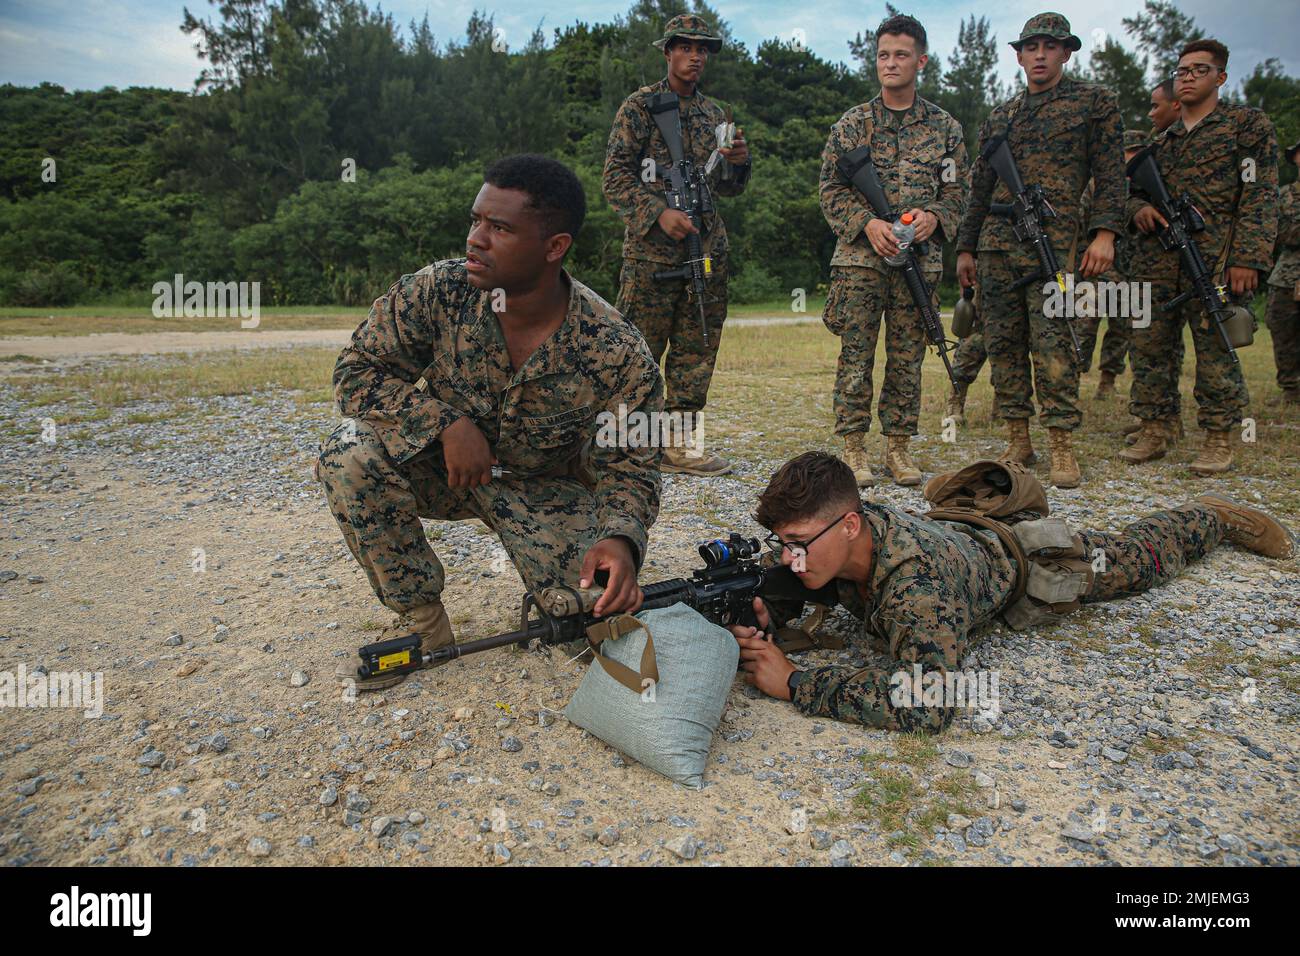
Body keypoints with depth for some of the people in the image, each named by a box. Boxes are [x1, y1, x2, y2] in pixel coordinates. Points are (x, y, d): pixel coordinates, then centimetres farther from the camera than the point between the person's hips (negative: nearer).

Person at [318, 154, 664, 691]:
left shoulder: (618, 354, -23)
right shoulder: (438, 291, -19)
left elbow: (629, 468, -16)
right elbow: (356, 371, -12)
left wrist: (621, 539, -39)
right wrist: (448, 422, -28)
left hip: (548, 487, -1)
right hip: (448, 463, 2)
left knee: (600, 616, -21)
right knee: (350, 453, -27)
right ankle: (422, 620, -8)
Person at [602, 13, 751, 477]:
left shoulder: (715, 114, 17)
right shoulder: (640, 106, 2)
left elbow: (726, 188, 21)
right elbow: (615, 178, -4)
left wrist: (739, 162, -1)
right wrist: (659, 213, -16)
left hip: (708, 248, 6)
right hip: (652, 250, -5)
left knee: (697, 349, 5)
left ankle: (680, 441, 13)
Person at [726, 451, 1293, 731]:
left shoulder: (916, 578, -50)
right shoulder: (829, 540, -31)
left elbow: (928, 702, -60)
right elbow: (769, 591, -17)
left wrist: (795, 683, -58)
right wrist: (759, 628, -41)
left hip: (1028, 563, -3)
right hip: (965, 535, 4)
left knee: (1143, 555, 25)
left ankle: (1213, 517, 49)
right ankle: (1011, 494, 55)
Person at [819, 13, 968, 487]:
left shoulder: (944, 127, 10)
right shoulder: (851, 125, 7)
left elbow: (957, 191, 12)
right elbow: (831, 191, 4)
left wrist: (933, 216, -10)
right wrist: (868, 223, -12)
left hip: (920, 259, 2)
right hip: (860, 257, -1)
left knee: (908, 358, 4)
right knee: (856, 354, -3)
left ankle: (898, 448, 14)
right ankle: (853, 448, 5)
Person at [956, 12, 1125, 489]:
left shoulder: (1095, 102, 9)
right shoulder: (1000, 117, 19)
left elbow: (1111, 173, 2)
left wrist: (1105, 232, -10)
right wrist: (966, 246, 17)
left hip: (1053, 243, -4)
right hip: (995, 245, 4)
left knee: (1051, 342, -10)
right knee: (1003, 343, 2)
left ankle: (1062, 446, -4)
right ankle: (1018, 441, 10)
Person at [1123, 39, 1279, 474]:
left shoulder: (1248, 123, 6)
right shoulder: (1163, 140, 21)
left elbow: (1260, 196, -3)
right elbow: (1135, 189, 25)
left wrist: (1248, 258, -14)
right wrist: (1138, 208, -1)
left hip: (1213, 258, -5)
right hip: (1155, 260, 5)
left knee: (1215, 351, -3)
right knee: (1150, 347, 3)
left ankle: (1219, 439, 6)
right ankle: (1154, 431, 12)